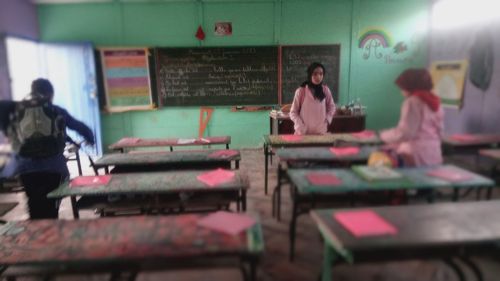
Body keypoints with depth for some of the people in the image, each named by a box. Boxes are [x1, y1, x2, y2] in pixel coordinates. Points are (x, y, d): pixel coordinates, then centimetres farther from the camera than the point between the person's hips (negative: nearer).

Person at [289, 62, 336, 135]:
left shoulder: (325, 90, 0)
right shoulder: (301, 91, -8)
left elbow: (331, 107, 15)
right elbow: (293, 112, -3)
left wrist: (327, 120, 2)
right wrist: (300, 127, -13)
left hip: (321, 133, 3)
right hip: (303, 133, -2)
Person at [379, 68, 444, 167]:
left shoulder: (413, 102, -12)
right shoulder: (434, 102, 12)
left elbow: (404, 132, -18)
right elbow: (439, 131, 18)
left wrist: (383, 135, 0)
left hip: (418, 158, -8)